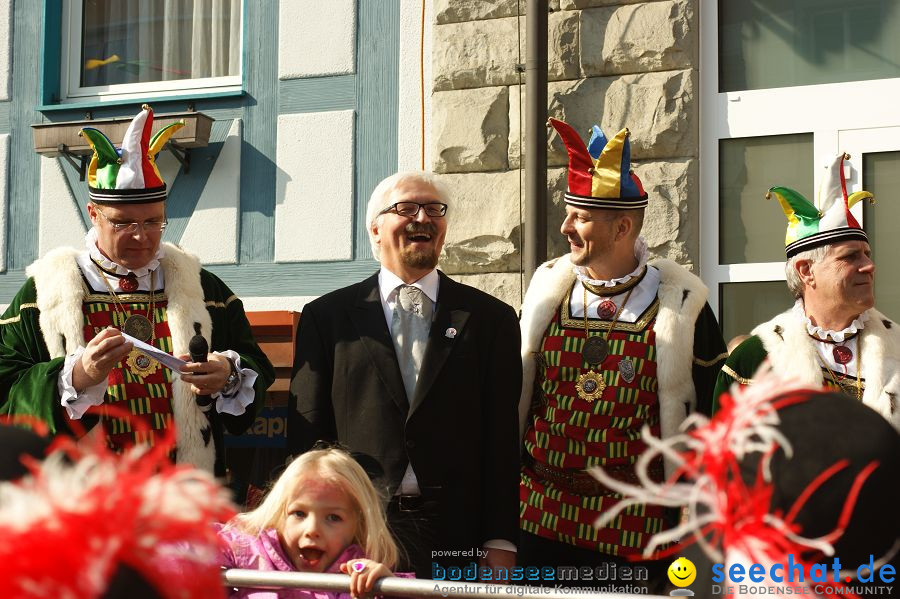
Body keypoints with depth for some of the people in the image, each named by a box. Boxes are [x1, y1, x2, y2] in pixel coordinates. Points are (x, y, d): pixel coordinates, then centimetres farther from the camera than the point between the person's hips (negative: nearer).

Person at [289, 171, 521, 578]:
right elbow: (306, 433, 5)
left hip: (457, 534, 0)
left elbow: (503, 440, 2)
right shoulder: (326, 316, 6)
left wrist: (500, 544, -4)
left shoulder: (491, 318, 6)